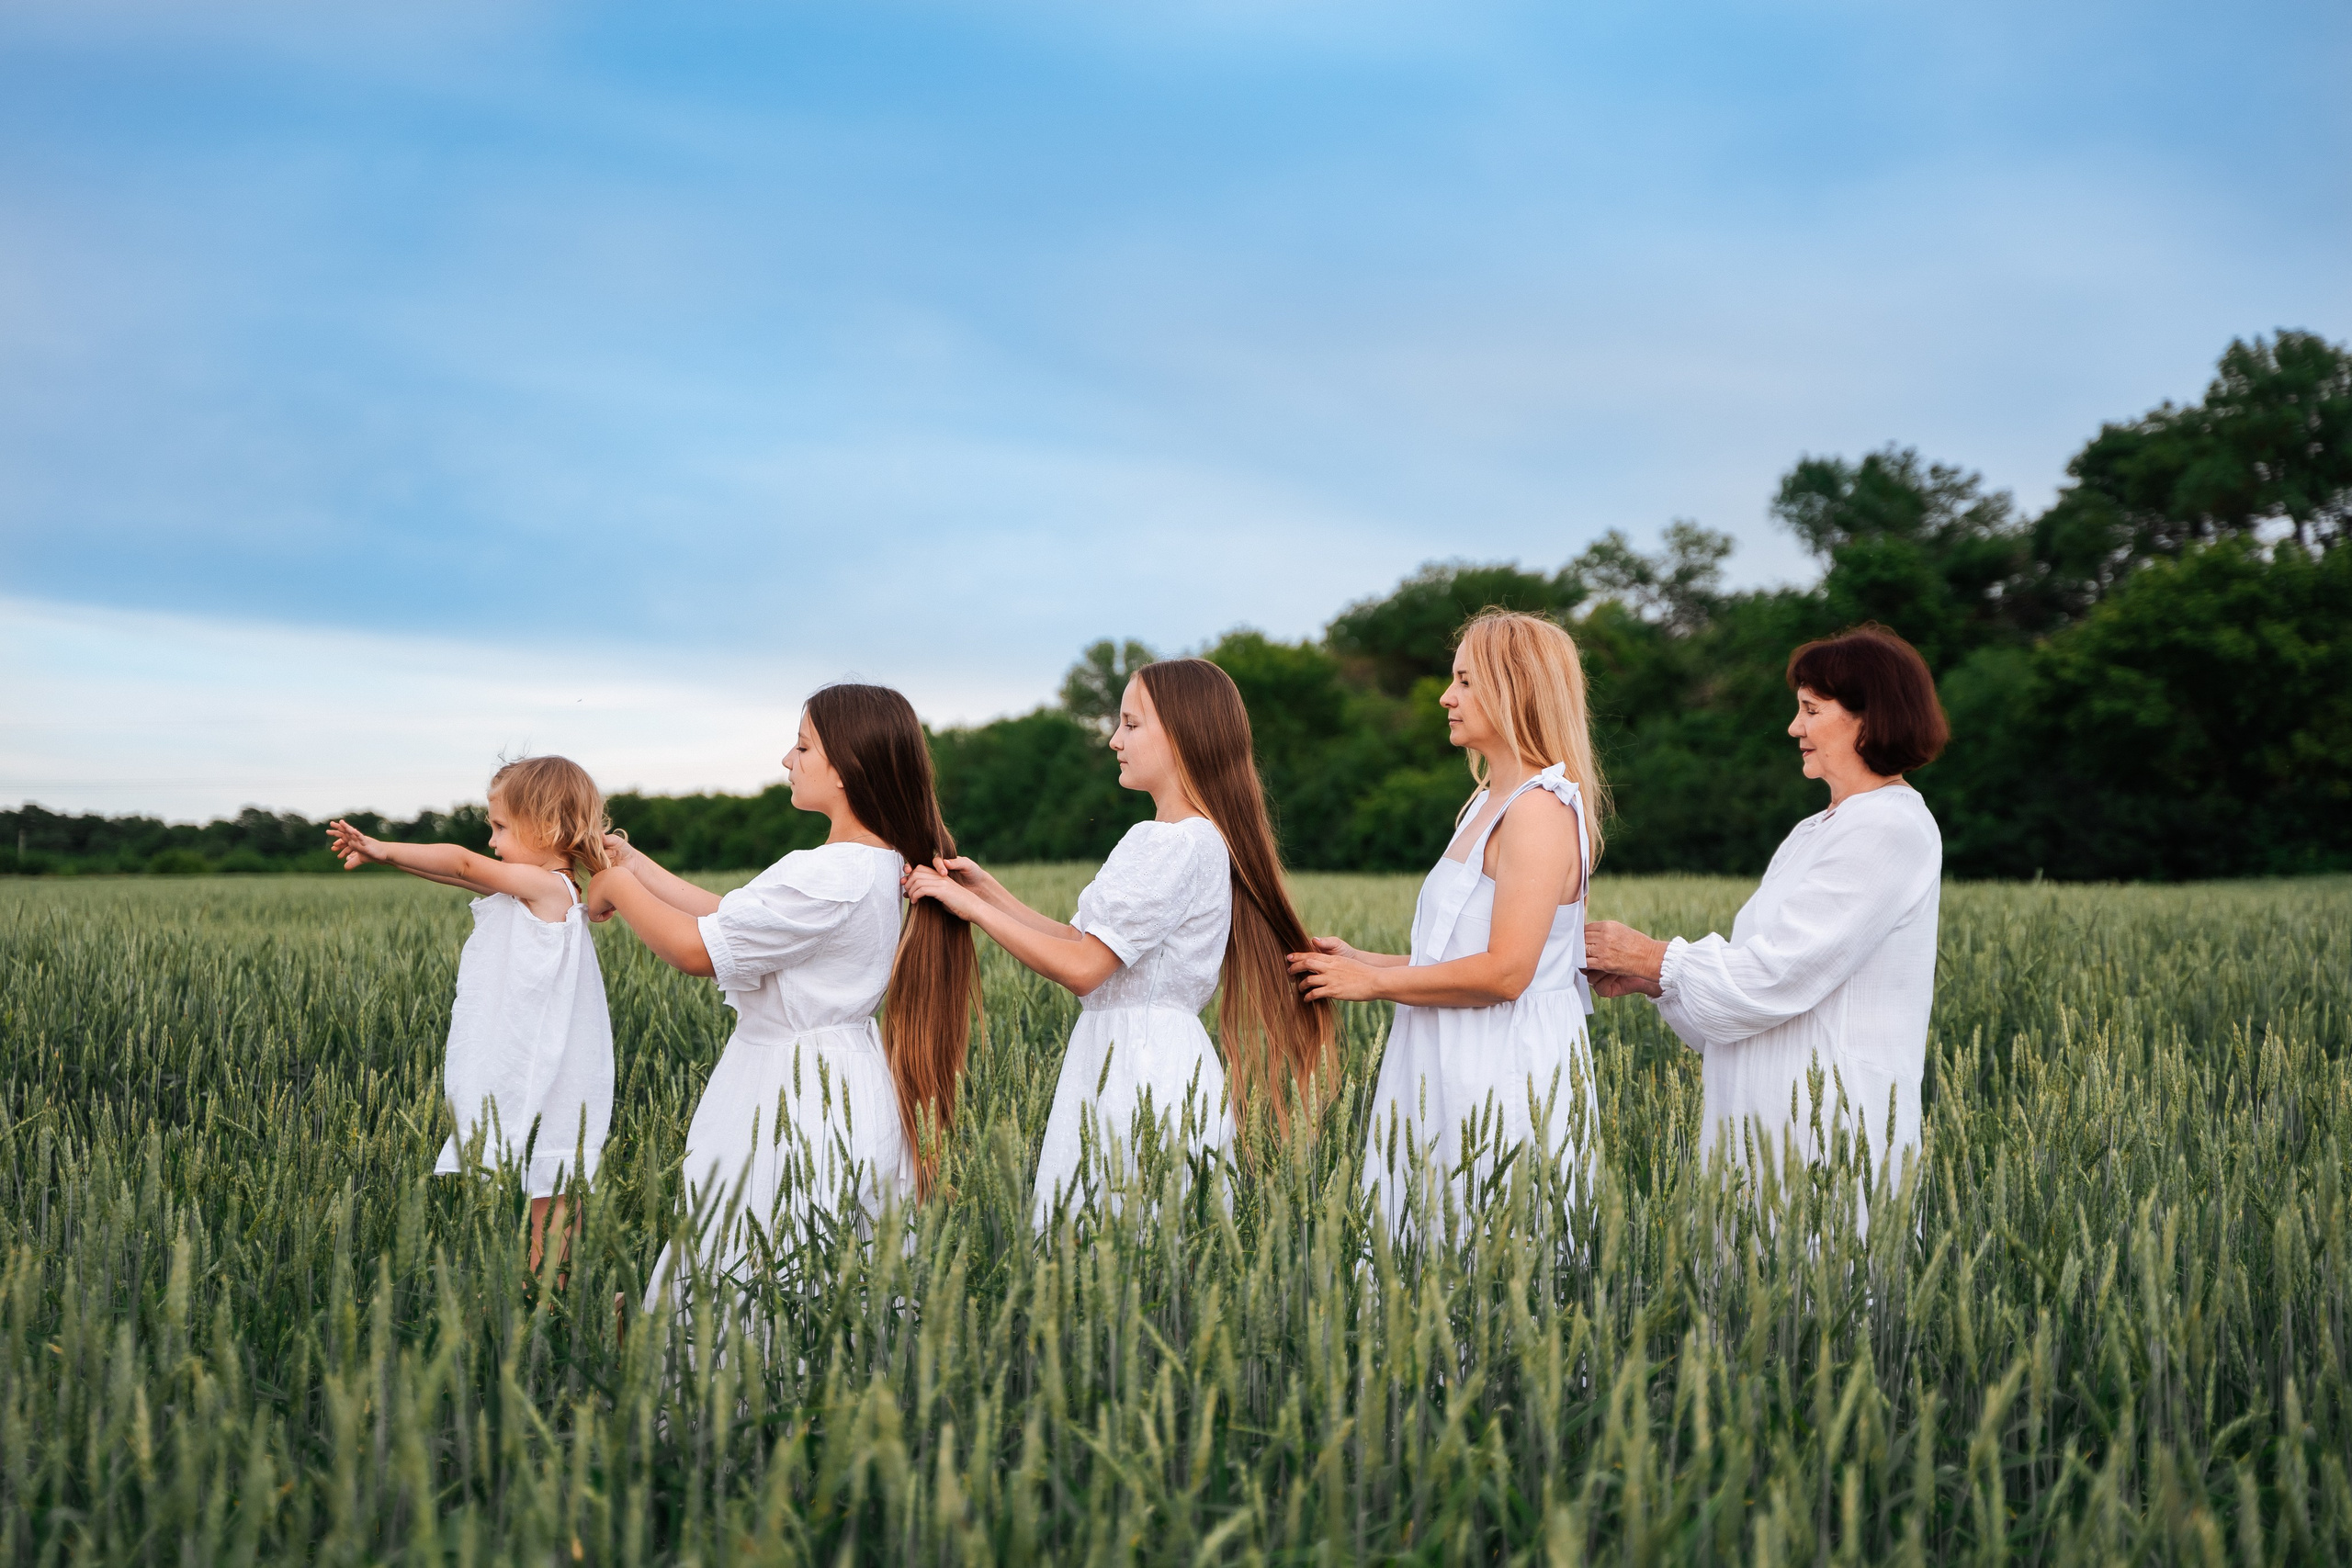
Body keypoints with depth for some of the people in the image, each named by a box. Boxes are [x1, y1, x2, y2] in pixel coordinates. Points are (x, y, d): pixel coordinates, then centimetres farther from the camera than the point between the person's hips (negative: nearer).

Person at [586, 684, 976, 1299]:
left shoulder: (829, 876, -24)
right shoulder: (879, 863, 7)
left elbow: (697, 948, -16)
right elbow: (731, 917, 13)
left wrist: (618, 888, 0)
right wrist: (638, 866, 15)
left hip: (798, 1101, -10)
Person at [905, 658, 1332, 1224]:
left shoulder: (1183, 844, -16)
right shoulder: (1156, 838, 16)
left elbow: (1082, 968, -18)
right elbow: (1081, 943, 14)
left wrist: (971, 906, -11)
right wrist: (989, 890, 9)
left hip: (1142, 1068, -10)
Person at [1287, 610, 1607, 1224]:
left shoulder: (1540, 809, -14)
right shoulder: (1490, 805, 18)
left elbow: (1504, 972, -21)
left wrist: (1374, 982, -12)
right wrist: (1360, 960, 10)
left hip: (1508, 1077, -9)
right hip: (1455, 1072, 10)